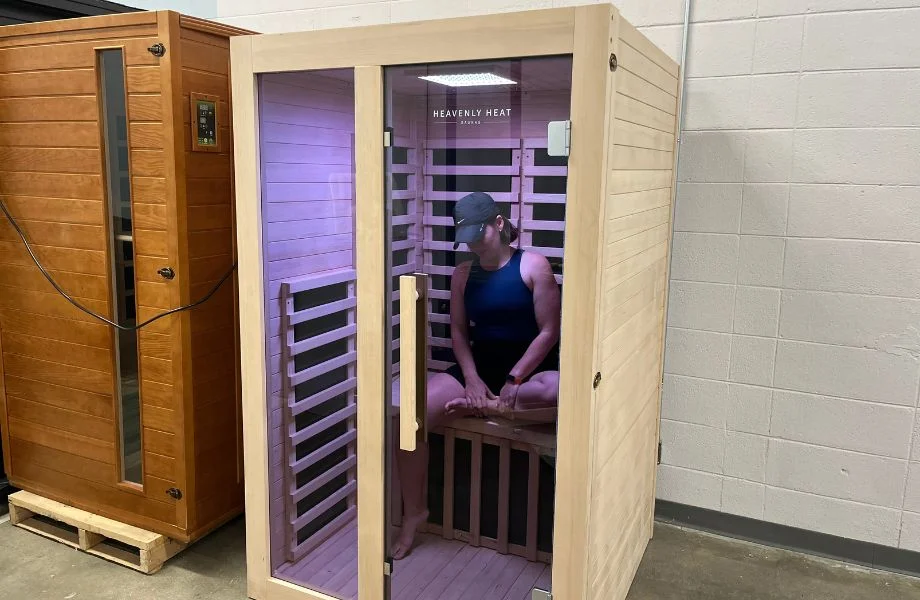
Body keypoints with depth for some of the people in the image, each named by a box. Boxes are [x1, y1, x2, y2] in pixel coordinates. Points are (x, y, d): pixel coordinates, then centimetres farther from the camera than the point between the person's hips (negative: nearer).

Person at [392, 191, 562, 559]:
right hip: (479, 368, 3)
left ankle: (484, 406, -18)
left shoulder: (533, 266, -7)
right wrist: (471, 378, -11)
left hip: (529, 369, -3)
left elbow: (549, 331, -10)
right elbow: (458, 332, 7)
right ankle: (413, 512, -2)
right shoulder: (462, 274, 7)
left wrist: (514, 381, -18)